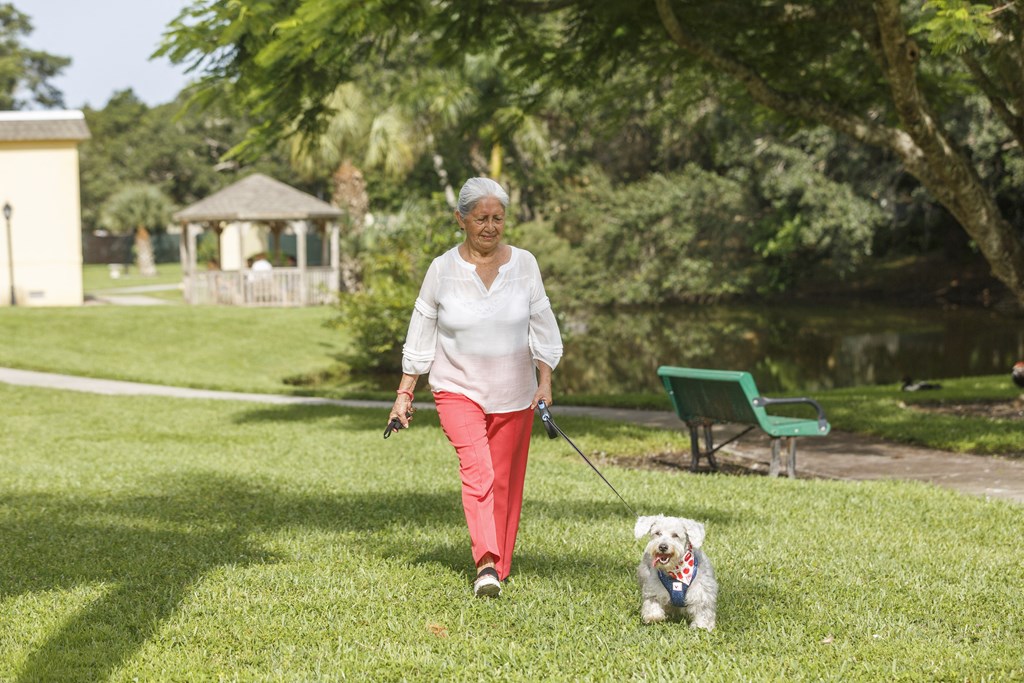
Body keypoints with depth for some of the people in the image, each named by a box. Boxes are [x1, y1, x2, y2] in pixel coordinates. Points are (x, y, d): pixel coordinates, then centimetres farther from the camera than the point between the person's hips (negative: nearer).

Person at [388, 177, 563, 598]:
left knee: (505, 482, 7)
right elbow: (420, 338, 4)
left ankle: (500, 567, 20)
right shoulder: (442, 270, -2)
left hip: (513, 395, 2)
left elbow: (543, 329, 6)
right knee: (477, 470, -21)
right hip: (458, 389, -2)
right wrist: (404, 393, 3)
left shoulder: (523, 264, 1)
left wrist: (545, 383, -2)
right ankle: (486, 564, -30)